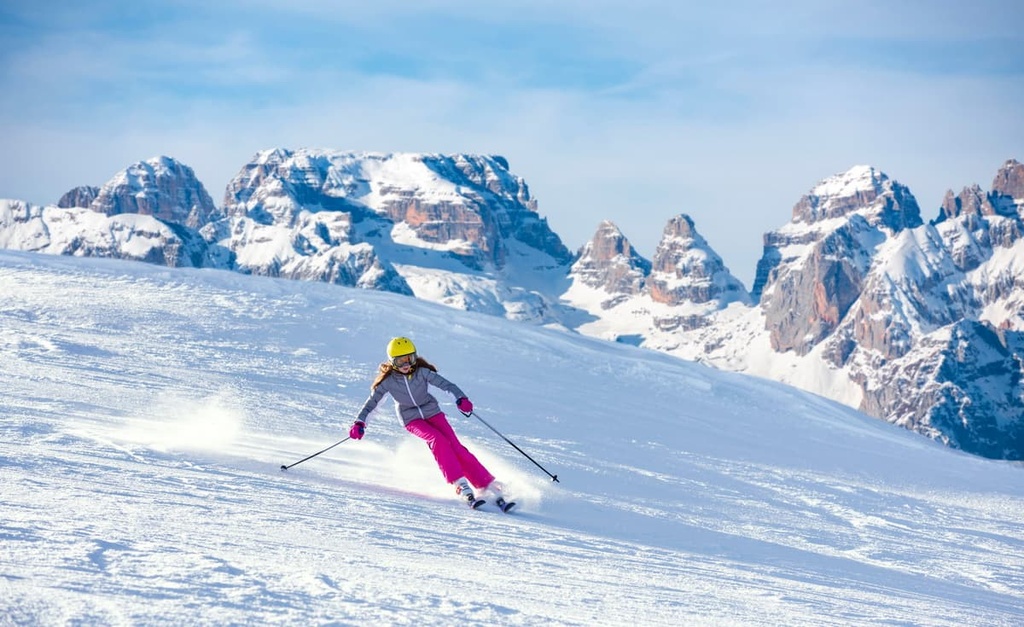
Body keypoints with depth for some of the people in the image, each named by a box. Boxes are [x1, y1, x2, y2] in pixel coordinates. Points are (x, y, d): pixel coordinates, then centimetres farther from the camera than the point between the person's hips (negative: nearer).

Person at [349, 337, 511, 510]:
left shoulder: (422, 372, -16)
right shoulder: (388, 381, -14)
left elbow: (445, 384, -24)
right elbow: (371, 402, -12)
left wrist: (460, 398, -42)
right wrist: (359, 423, -27)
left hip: (432, 413, 1)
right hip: (412, 419, -1)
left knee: (456, 447, -15)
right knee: (437, 440, -28)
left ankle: (490, 486, -13)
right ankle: (461, 486, -32)